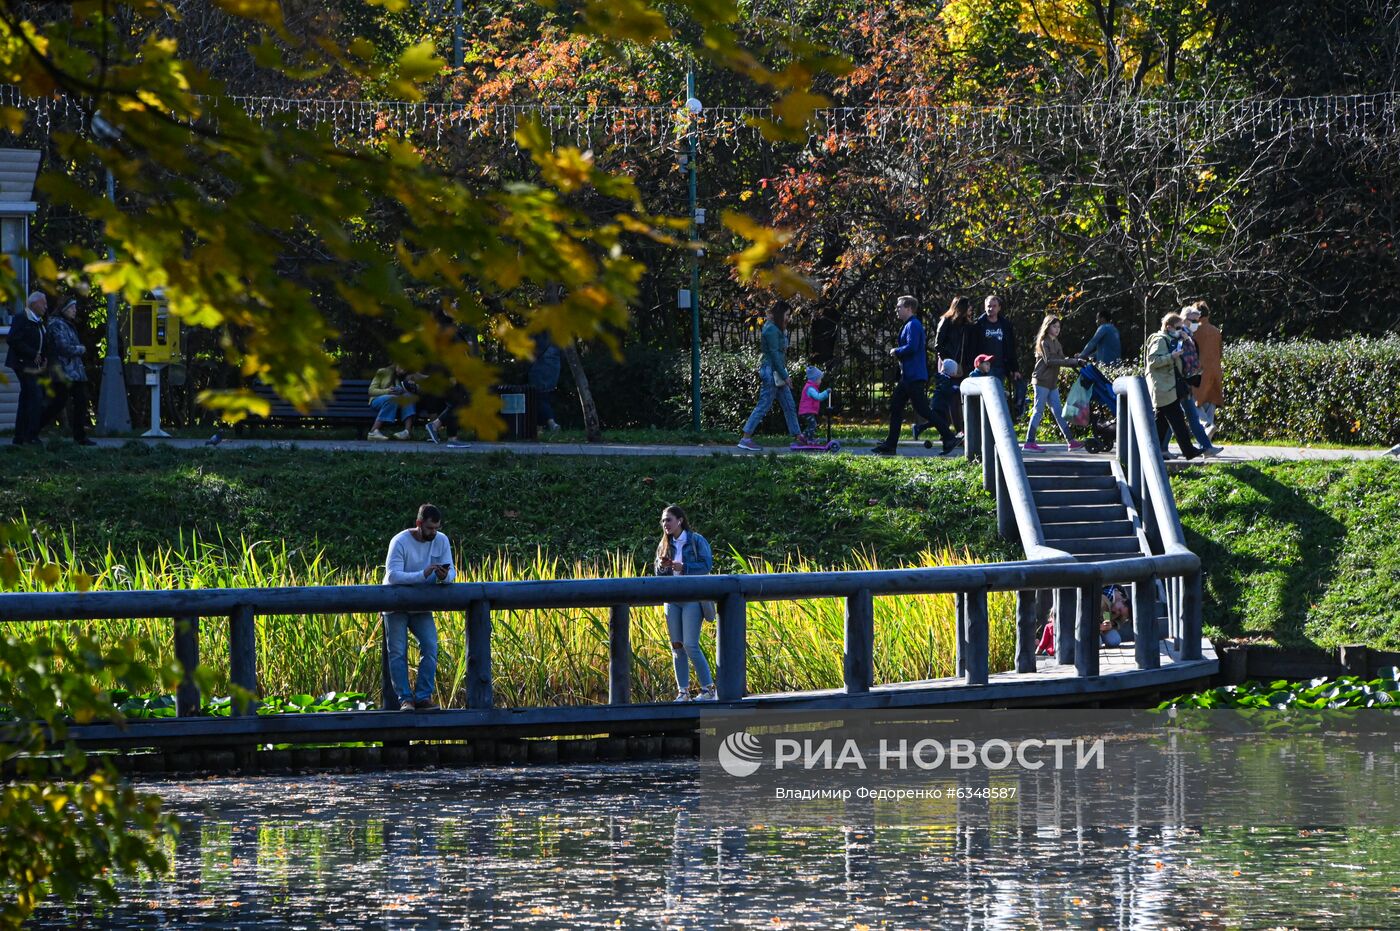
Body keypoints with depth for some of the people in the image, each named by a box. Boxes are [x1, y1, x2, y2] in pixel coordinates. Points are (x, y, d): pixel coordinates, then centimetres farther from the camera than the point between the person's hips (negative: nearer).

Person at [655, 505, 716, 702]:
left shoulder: (697, 541, -3)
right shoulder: (664, 546, 14)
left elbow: (707, 565, -10)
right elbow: (659, 575, 17)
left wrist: (683, 567, -19)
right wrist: (661, 567, -5)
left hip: (692, 599, -6)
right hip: (672, 600, 6)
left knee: (690, 645, -13)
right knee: (677, 647, 4)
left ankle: (708, 688, -5)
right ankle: (683, 691, 8)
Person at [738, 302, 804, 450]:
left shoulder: (775, 328, 16)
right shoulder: (771, 329, -16)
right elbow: (774, 354, -19)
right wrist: (785, 376, -17)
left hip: (777, 373, 10)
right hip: (771, 372, -10)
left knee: (789, 406, 12)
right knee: (763, 406, -8)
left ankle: (797, 437, 18)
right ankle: (745, 438, -7)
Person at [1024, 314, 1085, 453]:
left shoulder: (1055, 342, 16)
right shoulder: (1044, 342, -9)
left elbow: (1062, 360, 11)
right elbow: (1049, 361, -21)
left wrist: (1075, 362, -6)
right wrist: (1072, 362, -24)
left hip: (1052, 383, 8)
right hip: (1042, 382, -8)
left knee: (1057, 412, 8)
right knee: (1038, 410, -6)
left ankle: (1071, 441, 7)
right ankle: (1029, 442, -4)